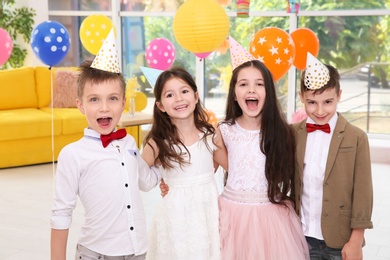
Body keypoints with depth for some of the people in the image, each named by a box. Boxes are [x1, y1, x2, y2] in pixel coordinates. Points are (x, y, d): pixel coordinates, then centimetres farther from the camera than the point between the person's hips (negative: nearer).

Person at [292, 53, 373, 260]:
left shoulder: (356, 138, -8)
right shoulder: (293, 134, 0)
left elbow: (362, 193, -7)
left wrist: (356, 241, -7)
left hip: (340, 241, -2)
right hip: (304, 237, 2)